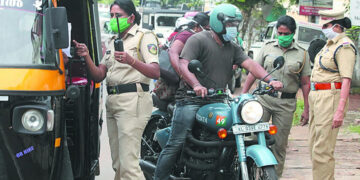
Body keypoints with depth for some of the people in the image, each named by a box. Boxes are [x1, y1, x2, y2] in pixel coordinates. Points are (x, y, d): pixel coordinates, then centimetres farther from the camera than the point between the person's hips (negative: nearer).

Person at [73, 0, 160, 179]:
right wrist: (87, 57, -2)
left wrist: (131, 61, -32)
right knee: (118, 163, 10)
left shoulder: (144, 36, -2)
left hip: (133, 101, -8)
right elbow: (99, 75, 15)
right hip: (112, 102, 8)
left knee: (128, 163, -16)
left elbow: (155, 72, -16)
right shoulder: (114, 41, 22)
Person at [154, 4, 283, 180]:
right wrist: (196, 85, -35)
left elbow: (250, 64, 6)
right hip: (191, 99, -7)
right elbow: (183, 64, -17)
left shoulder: (233, 48, 18)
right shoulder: (198, 40, -4)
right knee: (176, 143, -11)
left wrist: (270, 80, -12)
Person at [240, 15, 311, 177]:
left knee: (279, 144, 4)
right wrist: (242, 94, 3)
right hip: (264, 98, 0)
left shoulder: (302, 54, 7)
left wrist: (306, 109, 3)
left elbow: (305, 83, 7)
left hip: (286, 103, 0)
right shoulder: (267, 48, 9)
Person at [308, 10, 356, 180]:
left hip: (331, 97, -10)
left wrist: (340, 111, -27)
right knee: (314, 146, 14)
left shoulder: (344, 46, -13)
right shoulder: (330, 44, 17)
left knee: (322, 150, -11)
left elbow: (346, 80, -20)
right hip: (316, 96, 10)